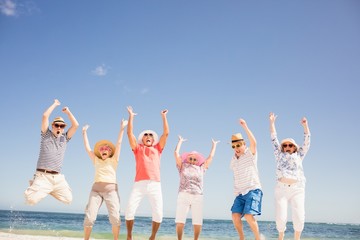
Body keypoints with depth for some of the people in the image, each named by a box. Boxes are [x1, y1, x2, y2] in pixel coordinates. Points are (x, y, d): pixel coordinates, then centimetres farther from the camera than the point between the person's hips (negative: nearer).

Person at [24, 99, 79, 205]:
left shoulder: (65, 138, 13)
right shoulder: (46, 134, 5)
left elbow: (75, 125, 3)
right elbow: (45, 116, -5)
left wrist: (68, 112, 6)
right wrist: (55, 104, 5)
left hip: (58, 177, 4)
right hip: (43, 175, -3)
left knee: (68, 199, -2)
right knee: (31, 200, -19)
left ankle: (49, 190, 22)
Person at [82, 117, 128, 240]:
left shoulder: (113, 160, 12)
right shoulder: (96, 161, 19)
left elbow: (118, 144, 7)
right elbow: (87, 148, 18)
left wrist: (122, 129, 3)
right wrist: (84, 133, 20)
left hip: (111, 190, -2)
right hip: (96, 190, 2)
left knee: (115, 218, -13)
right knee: (89, 217, -10)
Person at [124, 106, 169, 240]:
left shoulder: (157, 149, 23)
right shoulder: (138, 148, 21)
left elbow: (166, 133, 18)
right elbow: (129, 133, 14)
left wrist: (163, 116, 21)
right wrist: (131, 116, 17)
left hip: (155, 185, 1)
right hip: (139, 184, -1)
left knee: (158, 214, -7)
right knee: (129, 211, -11)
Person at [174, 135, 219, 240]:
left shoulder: (201, 169, 20)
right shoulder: (182, 166, 17)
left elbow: (210, 157, 27)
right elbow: (176, 153, 17)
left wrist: (214, 145, 36)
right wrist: (180, 141, 28)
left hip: (198, 197, 1)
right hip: (184, 195, -1)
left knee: (198, 223, -7)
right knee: (180, 221, -10)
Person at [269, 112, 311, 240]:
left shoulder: (299, 156, 18)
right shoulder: (279, 155, 17)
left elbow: (307, 142, 12)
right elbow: (274, 139, 15)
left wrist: (305, 125, 2)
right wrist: (272, 122, 13)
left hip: (297, 189, 0)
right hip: (281, 189, 0)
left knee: (299, 217, -11)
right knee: (280, 217, -7)